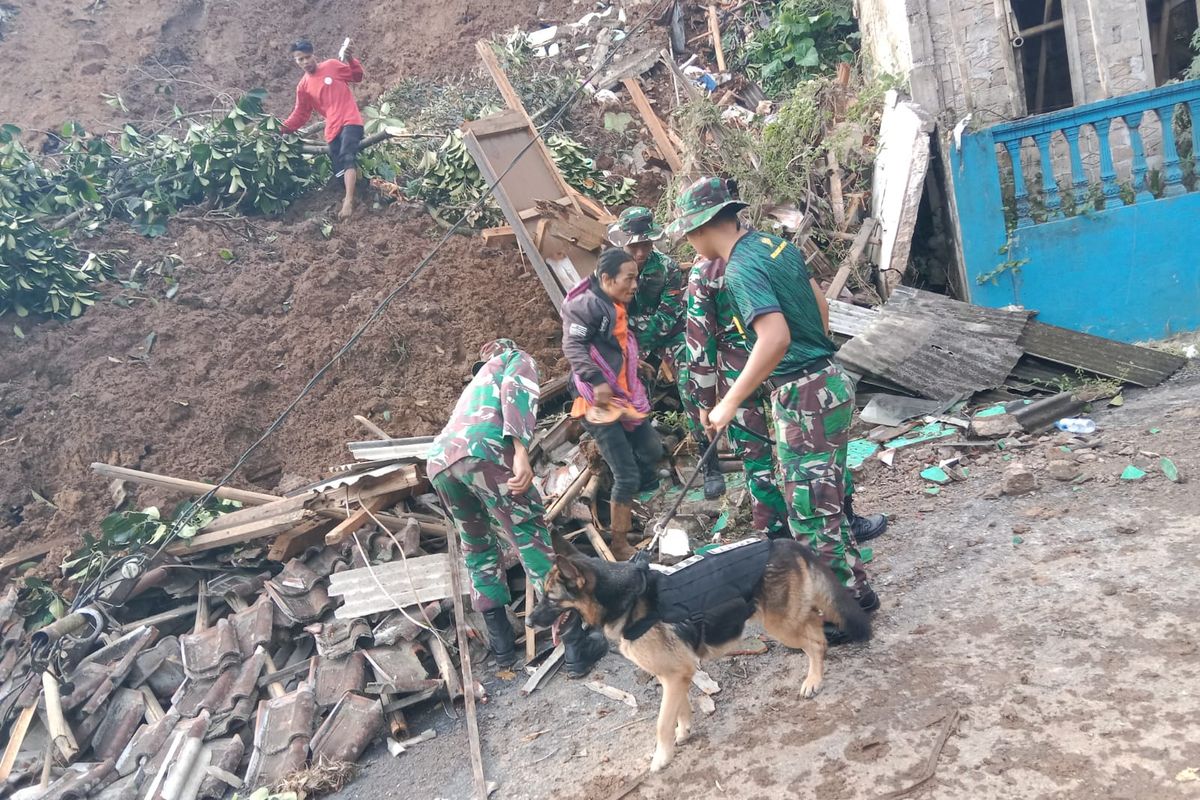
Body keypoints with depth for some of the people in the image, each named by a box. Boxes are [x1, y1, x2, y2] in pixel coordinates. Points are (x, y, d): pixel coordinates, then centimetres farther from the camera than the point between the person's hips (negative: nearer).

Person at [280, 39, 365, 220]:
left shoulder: (332, 65, 4)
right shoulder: (303, 87, 12)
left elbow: (357, 76, 12)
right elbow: (300, 115, 15)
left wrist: (350, 59, -6)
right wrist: (282, 128, 4)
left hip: (350, 121, -5)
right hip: (333, 129, 5)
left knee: (347, 158, -24)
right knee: (339, 170, 3)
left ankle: (348, 202, -35)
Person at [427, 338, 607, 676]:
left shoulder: (478, 382, 45)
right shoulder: (518, 358, 24)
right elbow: (515, 390, 0)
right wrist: (521, 451, -13)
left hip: (437, 460, 7)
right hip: (481, 450, -7)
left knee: (477, 545, 23)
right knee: (532, 539, -1)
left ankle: (502, 641, 24)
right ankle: (577, 644, -1)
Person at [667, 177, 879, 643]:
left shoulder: (741, 269, -20)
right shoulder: (776, 244, 9)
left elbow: (775, 338, -33)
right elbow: (819, 304, 19)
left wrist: (729, 403, -28)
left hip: (804, 399, -9)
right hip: (828, 381, 9)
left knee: (810, 514, 3)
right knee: (824, 502, 21)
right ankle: (854, 590, 34)